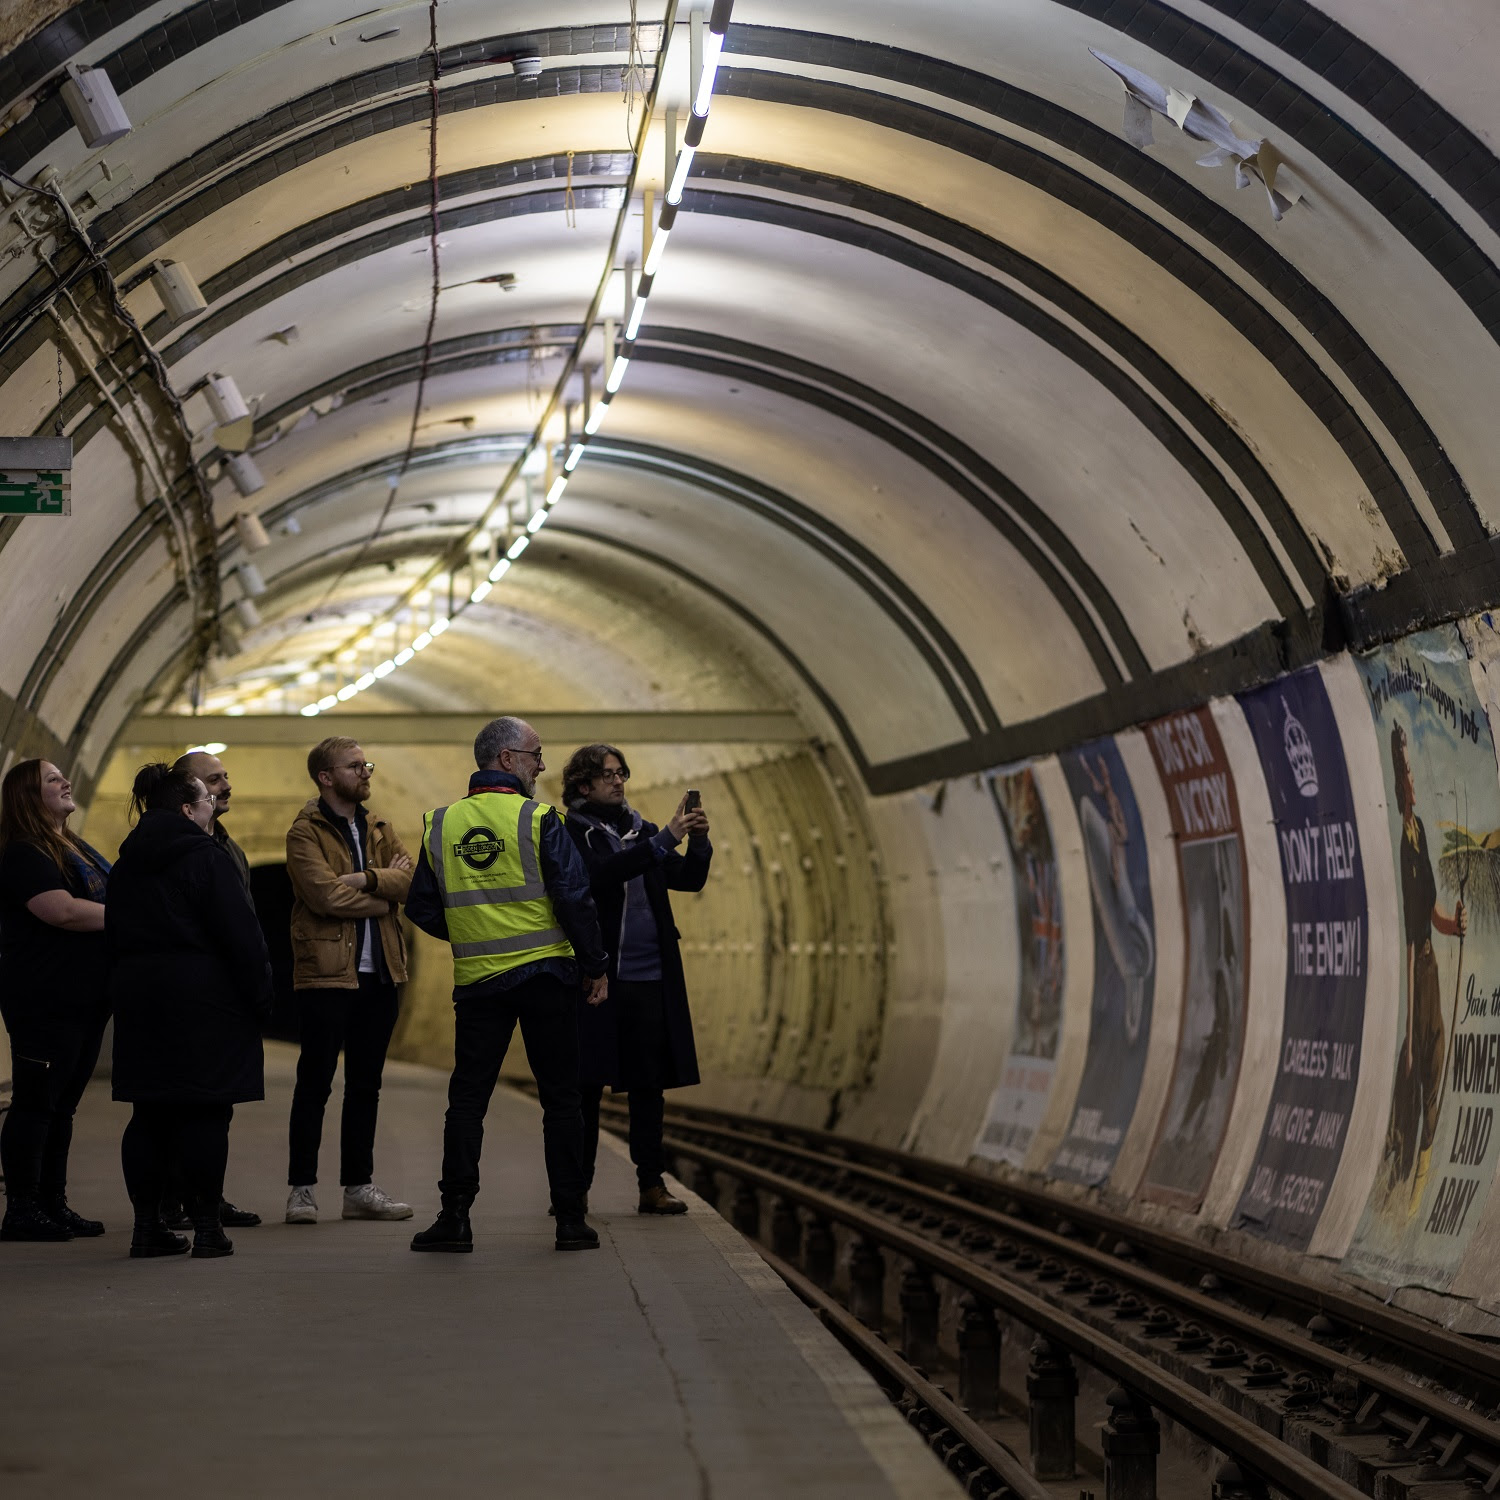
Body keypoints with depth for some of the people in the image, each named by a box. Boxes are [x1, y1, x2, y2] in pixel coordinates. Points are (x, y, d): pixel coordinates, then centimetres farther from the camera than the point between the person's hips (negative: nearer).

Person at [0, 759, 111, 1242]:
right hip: (44, 1000, -9)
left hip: (86, 998, 9)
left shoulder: (78, 850, 19)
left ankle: (53, 1204, 16)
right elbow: (64, 911, -23)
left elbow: (105, 902, 28)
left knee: (62, 1104, 11)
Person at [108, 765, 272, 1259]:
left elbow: (114, 934, 16)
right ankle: (206, 1227, -2)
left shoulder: (126, 865, 12)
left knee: (149, 1113, 8)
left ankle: (147, 1225, 9)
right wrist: (259, 996, -8)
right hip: (202, 997, -7)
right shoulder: (206, 858, -10)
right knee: (205, 1113, -3)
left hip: (137, 996, 7)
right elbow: (242, 935, -14)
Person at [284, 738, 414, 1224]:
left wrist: (366, 879, -17)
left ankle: (359, 1187, 17)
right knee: (315, 1084, -2)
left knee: (365, 1086, 11)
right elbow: (325, 896, -19)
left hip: (379, 974, 6)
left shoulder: (379, 830, 15)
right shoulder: (305, 833, -4)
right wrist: (385, 893, -7)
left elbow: (411, 881, -1)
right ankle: (302, 1188, 4)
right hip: (327, 972, -6)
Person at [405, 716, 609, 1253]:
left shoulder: (440, 825, 5)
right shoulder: (537, 819, -8)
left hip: (477, 980, 3)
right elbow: (575, 899, -12)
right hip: (546, 974, -3)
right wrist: (596, 965, -2)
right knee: (560, 1098, 4)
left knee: (467, 1098, 8)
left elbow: (422, 909, 10)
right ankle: (570, 1219, 5)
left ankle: (455, 1215, 2)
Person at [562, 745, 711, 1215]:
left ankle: (652, 1185, 9)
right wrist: (665, 839, -23)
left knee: (649, 1084, 5)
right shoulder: (573, 832, -2)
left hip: (650, 979, 4)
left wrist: (698, 843, -9)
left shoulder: (641, 830, 14)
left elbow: (689, 879, 10)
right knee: (587, 1086, 0)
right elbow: (603, 873, -20)